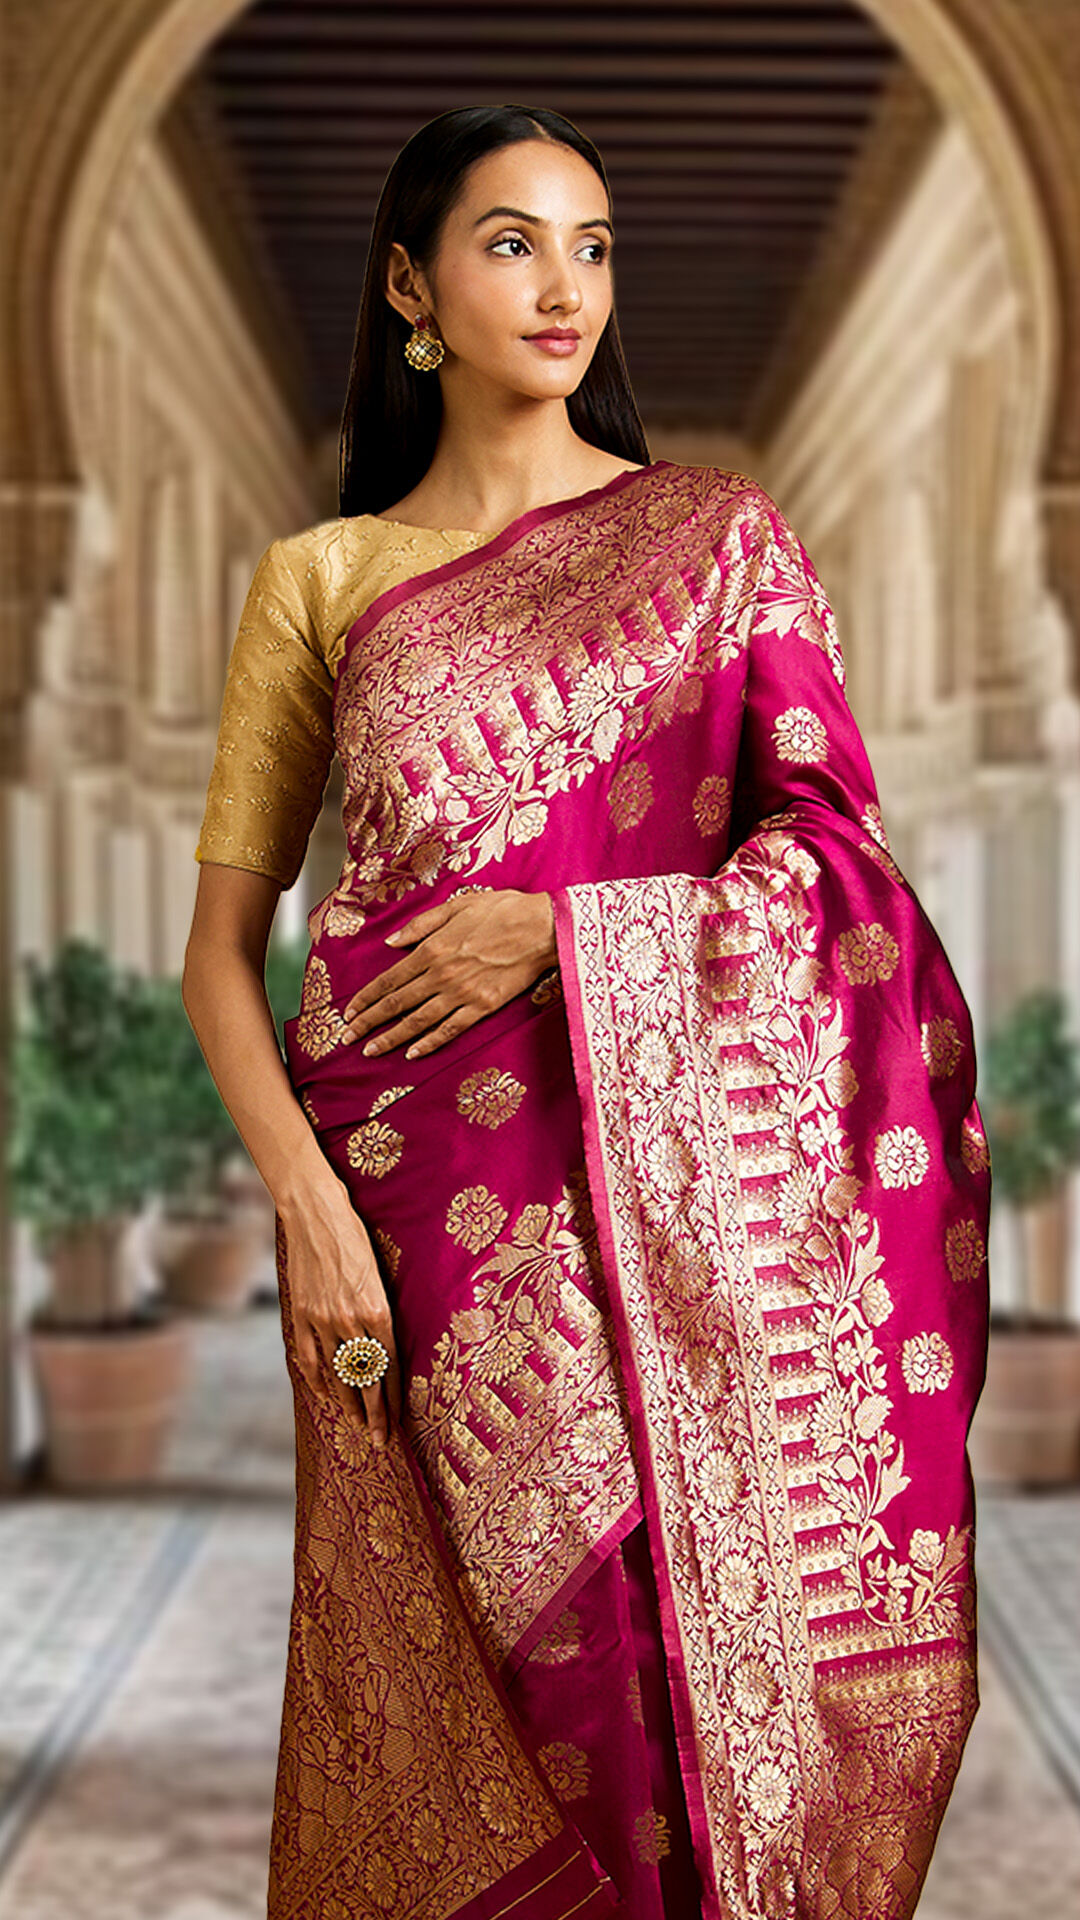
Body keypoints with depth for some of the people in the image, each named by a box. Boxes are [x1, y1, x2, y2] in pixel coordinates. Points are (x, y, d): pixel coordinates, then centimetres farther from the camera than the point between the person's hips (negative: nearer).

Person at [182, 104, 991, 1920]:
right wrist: (305, 1199, -10)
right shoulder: (319, 580, 8)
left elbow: (836, 843, 0)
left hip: (678, 1187, 0)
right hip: (423, 1206, 0)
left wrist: (564, 930, -13)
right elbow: (221, 939, 6)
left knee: (694, 1626, 1)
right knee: (455, 1691, 2)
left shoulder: (719, 534, 8)